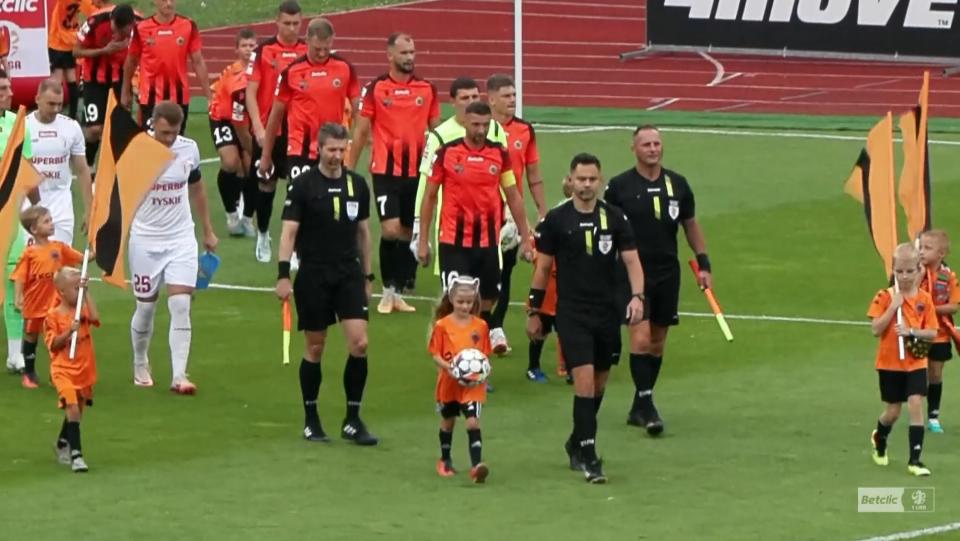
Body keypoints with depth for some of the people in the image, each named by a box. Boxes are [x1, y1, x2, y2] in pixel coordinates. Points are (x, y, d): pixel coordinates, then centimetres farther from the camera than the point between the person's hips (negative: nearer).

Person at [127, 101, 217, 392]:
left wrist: (208, 231, 18)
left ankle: (179, 376, -9)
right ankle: (140, 366, 31)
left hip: (182, 239, 2)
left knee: (181, 305, -9)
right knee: (146, 307, 8)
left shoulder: (189, 149, -3)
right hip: (145, 240, -2)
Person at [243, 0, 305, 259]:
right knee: (266, 182, 7)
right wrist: (258, 127, -13)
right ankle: (262, 235, 24)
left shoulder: (308, 52, 3)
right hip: (269, 129, -2)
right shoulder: (263, 51, -4)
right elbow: (250, 92, -5)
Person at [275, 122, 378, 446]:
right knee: (315, 348, 4)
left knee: (359, 343, -8)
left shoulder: (357, 184, 7)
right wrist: (283, 275, -17)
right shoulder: (303, 186, -5)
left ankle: (352, 421, 2)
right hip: (313, 276, -3)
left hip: (349, 274, 3)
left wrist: (367, 276, 16)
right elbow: (289, 231, -8)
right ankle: (311, 421, 17)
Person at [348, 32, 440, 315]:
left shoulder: (427, 89, 5)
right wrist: (349, 169, 3)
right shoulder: (375, 88, -3)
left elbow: (436, 130, 13)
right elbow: (361, 131, 3)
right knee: (391, 229, -13)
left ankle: (399, 292, 16)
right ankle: (388, 290, 1)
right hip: (386, 171, -3)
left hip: (416, 171, 3)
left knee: (408, 233, 8)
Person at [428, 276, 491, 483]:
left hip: (473, 384, -1)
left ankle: (476, 465, -22)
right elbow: (435, 354, -3)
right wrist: (447, 366, -21)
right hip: (449, 382, 1)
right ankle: (445, 461, 36)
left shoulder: (480, 326, -1)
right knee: (447, 421, 17)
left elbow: (485, 354, 8)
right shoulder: (442, 325, -5)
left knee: (473, 421, -15)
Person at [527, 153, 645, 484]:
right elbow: (543, 268, 5)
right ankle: (588, 456, -11)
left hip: (608, 313, 3)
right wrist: (535, 312, 6)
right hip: (572, 315, -3)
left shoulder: (614, 218, 2)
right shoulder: (556, 220, -2)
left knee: (598, 385, 12)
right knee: (584, 381, -14)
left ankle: (577, 444, 32)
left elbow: (631, 259, -1)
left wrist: (637, 296, -18)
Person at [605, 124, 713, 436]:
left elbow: (690, 225, 16)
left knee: (658, 341, 8)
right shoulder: (619, 186, -5)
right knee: (640, 337, -16)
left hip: (667, 273, 4)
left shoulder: (677, 184, 5)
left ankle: (639, 409, 19)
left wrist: (703, 263, 11)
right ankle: (646, 405, -13)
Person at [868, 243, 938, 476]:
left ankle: (915, 460, -6)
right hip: (890, 363, -1)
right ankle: (879, 440, 42)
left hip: (916, 363, 1)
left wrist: (912, 331, -20)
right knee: (893, 411, 8)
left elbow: (933, 333, -2)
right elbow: (876, 329, -16)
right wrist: (894, 306, -22)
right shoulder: (885, 297, -8)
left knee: (916, 405, -11)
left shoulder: (924, 299, -3)